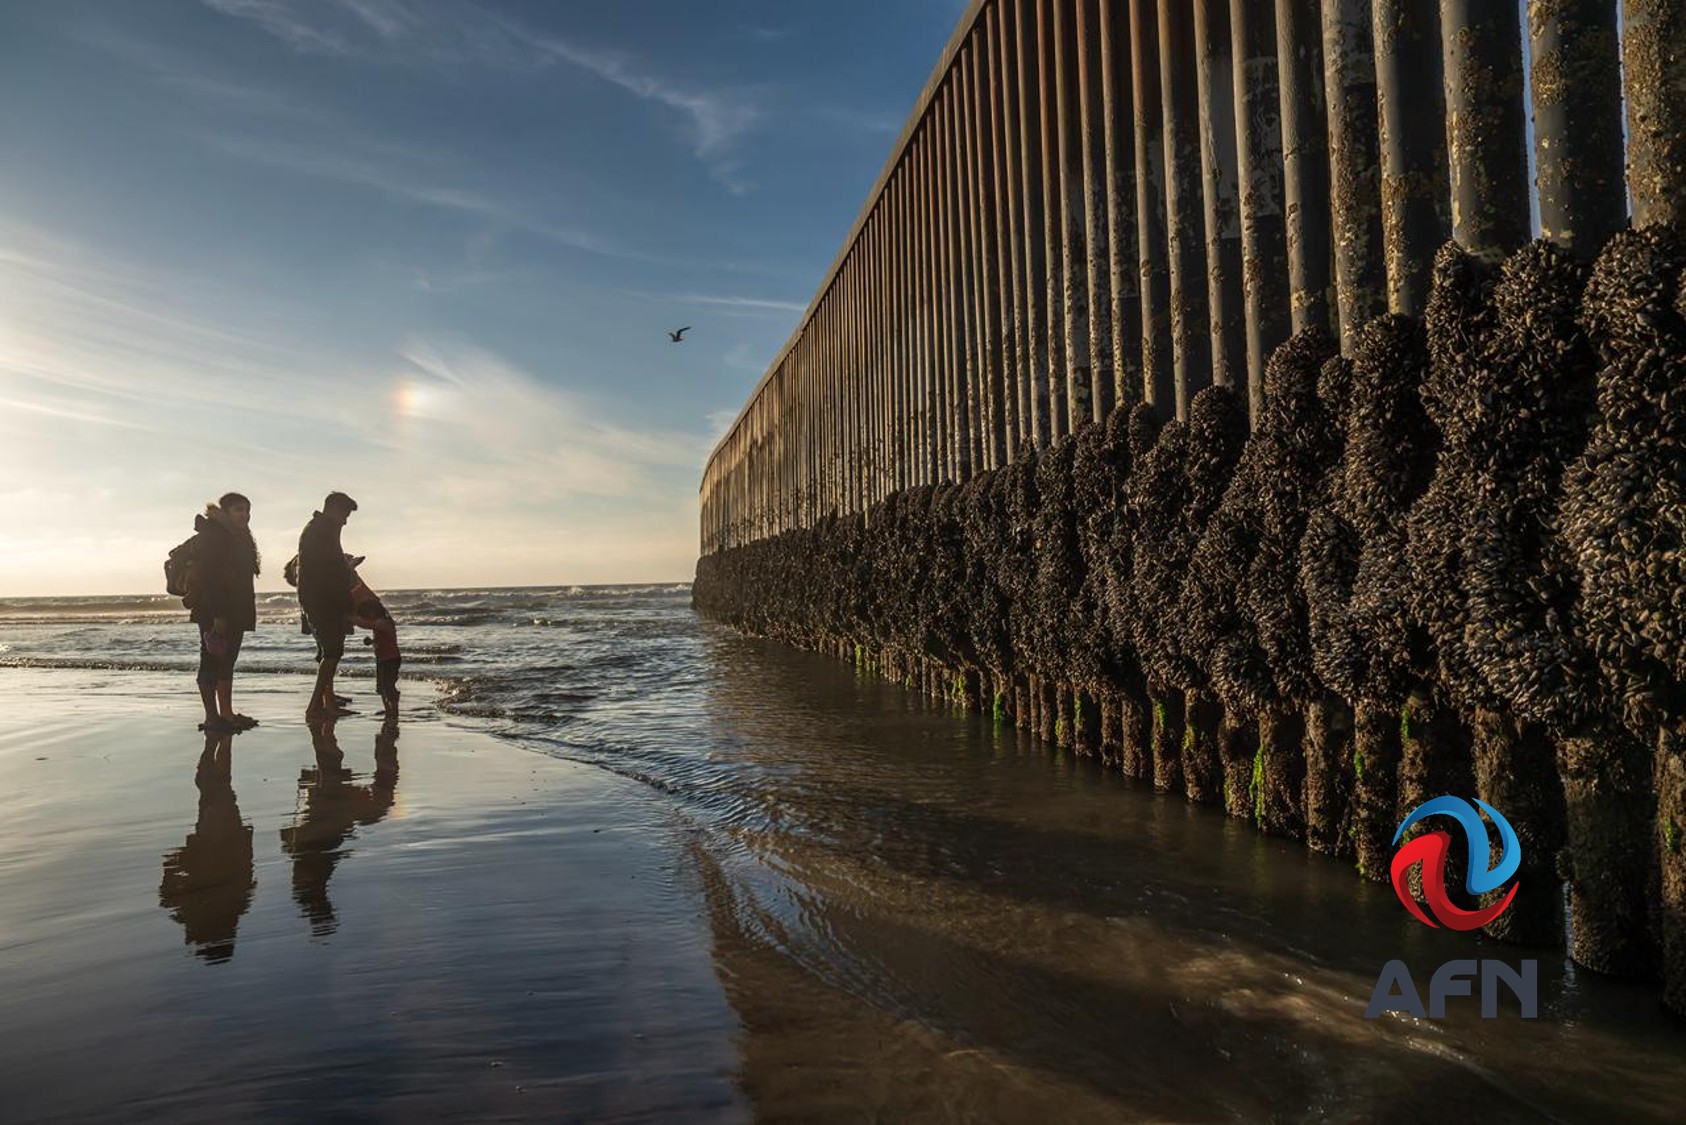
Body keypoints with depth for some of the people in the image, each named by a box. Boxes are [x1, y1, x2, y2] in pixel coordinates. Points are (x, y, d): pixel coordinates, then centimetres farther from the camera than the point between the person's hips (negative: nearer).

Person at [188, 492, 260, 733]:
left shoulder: (239, 538, 16)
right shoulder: (213, 536, -12)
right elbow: (208, 576, -19)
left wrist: (245, 615, 16)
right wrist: (217, 615, -24)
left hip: (234, 612, 9)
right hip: (214, 612, -9)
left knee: (226, 662, 10)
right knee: (212, 662, -5)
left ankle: (226, 714, 15)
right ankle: (212, 717, -2)